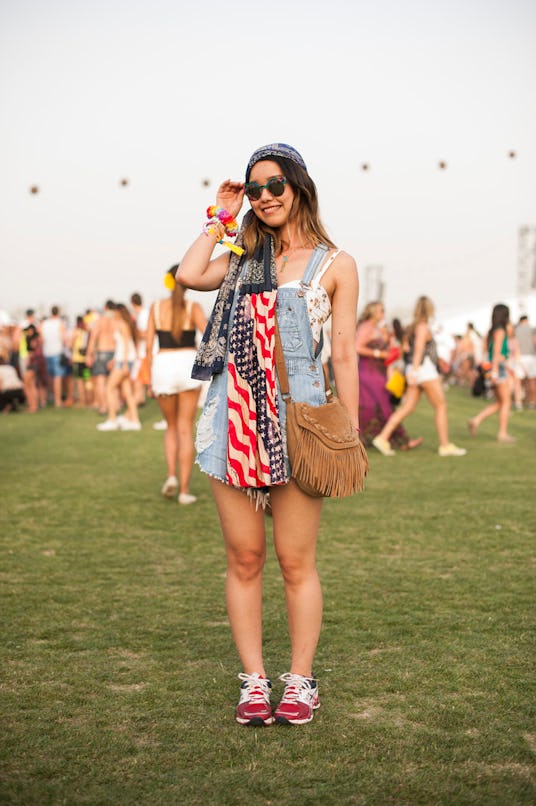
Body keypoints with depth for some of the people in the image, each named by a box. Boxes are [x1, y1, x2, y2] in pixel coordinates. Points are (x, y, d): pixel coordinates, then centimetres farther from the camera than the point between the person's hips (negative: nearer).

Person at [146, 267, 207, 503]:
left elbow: (149, 345, 4)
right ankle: (184, 489, 2)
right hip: (188, 364, -1)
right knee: (186, 430, 4)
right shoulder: (193, 307, 0)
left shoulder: (156, 308, 5)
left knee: (171, 427, 19)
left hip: (163, 366, 2)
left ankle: (172, 475, -1)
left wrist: (150, 378, 10)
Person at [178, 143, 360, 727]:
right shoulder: (244, 258, 16)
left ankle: (300, 681, 15)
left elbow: (344, 354, 4)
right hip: (233, 416, 3)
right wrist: (220, 219, 9)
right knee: (243, 559, 6)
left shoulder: (334, 265, 7)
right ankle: (253, 680, 17)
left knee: (295, 562, 0)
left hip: (297, 418, -3)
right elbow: (188, 274, -4)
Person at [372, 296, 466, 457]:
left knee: (407, 408, 3)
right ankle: (445, 445, 3)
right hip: (424, 367, -9)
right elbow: (418, 348, -19)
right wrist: (414, 371, -26)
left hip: (416, 371, 9)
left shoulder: (414, 327, 19)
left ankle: (383, 438, -7)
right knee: (441, 406, 0)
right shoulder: (423, 326, -9)